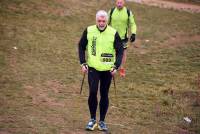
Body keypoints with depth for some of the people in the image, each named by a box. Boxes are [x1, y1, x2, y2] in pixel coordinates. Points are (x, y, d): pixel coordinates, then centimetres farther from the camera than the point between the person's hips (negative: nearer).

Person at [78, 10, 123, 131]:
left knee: (104, 95, 6)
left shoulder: (114, 33, -6)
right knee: (92, 92, -12)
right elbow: (81, 46, 9)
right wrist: (83, 63, 0)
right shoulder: (89, 31, -3)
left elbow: (120, 51, 0)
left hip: (107, 69, 0)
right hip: (93, 68, 0)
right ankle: (93, 120, 4)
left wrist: (116, 66, -10)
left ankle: (102, 121, 18)